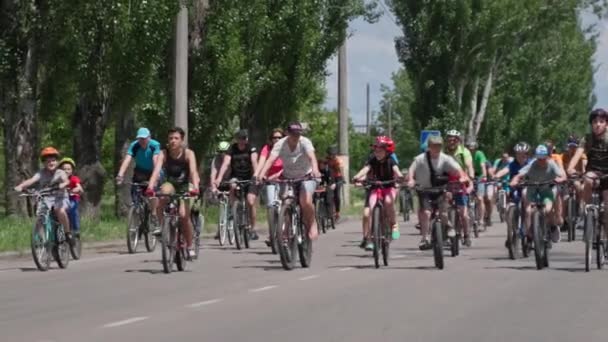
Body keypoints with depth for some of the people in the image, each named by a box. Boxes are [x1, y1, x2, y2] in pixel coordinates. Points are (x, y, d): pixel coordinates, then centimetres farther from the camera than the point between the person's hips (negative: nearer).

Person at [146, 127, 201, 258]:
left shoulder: (188, 153, -19)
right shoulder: (164, 153, -17)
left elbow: (193, 171, -32)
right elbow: (156, 170, -30)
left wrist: (195, 188, -50)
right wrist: (150, 187, -47)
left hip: (184, 185, -1)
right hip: (170, 183, 1)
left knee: (183, 215, -20)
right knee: (165, 190, -36)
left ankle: (190, 246, 0)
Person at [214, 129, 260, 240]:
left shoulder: (251, 149, -9)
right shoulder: (232, 149, -7)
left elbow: (254, 162, -24)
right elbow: (226, 163, -19)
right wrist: (219, 179, -33)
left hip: (249, 178, -1)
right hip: (236, 177, 1)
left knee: (250, 203, -14)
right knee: (233, 186, -33)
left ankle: (253, 229, -3)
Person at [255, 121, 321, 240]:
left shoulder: (305, 142, -19)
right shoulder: (280, 144, -15)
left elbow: (311, 156, -36)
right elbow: (271, 159, -29)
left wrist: (315, 169, -57)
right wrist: (262, 173, -47)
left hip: (306, 176, -3)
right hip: (288, 178, 3)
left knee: (306, 201, -25)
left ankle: (313, 224, 2)